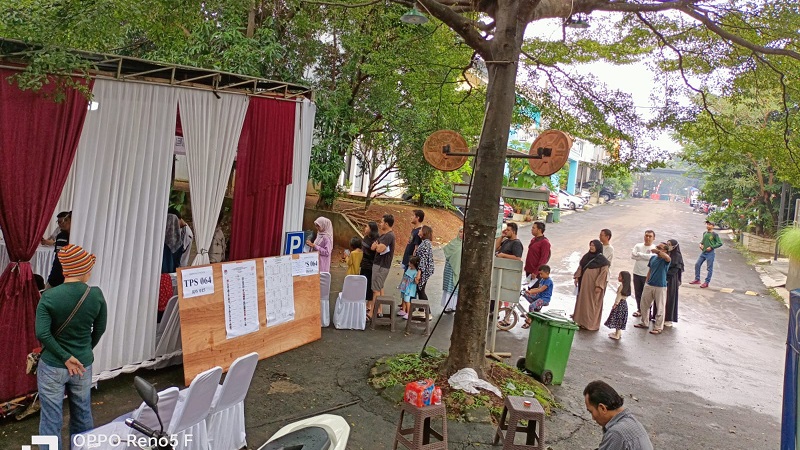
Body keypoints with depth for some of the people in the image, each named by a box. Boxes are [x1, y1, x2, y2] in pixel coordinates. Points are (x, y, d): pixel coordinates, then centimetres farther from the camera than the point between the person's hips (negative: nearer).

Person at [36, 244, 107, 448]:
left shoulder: (49, 296, -14)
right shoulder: (96, 295, -9)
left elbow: (42, 334, -21)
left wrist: (65, 358, -12)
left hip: (52, 367, -2)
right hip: (84, 365, 2)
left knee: (51, 419, 10)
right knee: (83, 416, 18)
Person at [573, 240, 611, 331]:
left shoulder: (602, 260, -11)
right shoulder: (586, 256, 7)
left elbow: (604, 273, -13)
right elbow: (580, 267, 14)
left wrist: (599, 286, -18)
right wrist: (577, 277, 5)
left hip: (594, 286, -7)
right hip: (584, 284, 7)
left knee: (593, 304, 1)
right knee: (582, 301, 12)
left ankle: (592, 324, 9)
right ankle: (582, 321, 23)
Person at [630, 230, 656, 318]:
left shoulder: (655, 248, -4)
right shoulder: (638, 246, 5)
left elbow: (652, 257, -22)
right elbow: (632, 255, -10)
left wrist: (639, 254, -13)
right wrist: (646, 257, -14)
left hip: (648, 275, -4)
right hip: (637, 273, 4)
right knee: (637, 293, 12)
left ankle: (647, 311, 14)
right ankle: (639, 309, 27)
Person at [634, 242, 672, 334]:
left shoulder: (665, 260, -10)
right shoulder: (653, 257, 6)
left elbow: (667, 257, -38)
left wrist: (657, 251, -35)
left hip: (660, 287, -6)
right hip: (649, 285, 6)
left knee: (660, 308, 2)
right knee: (644, 305, 15)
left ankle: (658, 328, 12)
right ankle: (645, 323, 31)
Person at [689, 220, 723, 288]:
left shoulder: (715, 234, -8)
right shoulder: (704, 233, 10)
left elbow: (720, 243, -10)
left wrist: (711, 247, -16)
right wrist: (701, 244, 4)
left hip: (710, 253, -7)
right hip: (703, 252, 7)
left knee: (709, 268, 0)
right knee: (697, 265, 6)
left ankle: (706, 282, 6)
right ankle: (697, 279, 17)